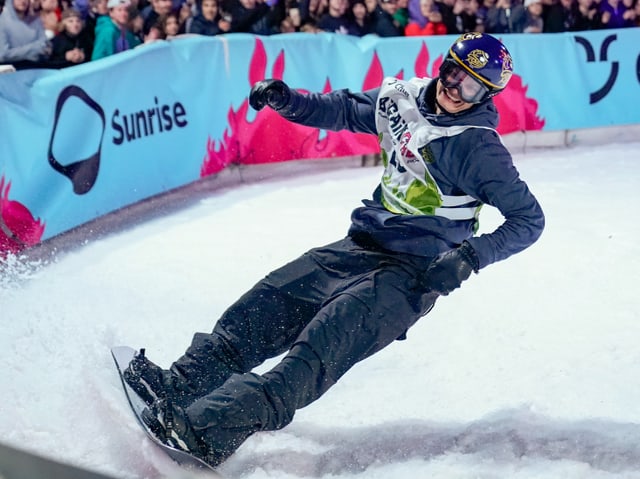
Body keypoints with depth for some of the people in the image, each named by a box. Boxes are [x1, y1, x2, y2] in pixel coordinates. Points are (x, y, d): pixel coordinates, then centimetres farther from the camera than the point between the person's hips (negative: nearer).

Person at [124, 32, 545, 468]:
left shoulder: (479, 147, -13)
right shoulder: (404, 98, 4)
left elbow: (530, 219, -10)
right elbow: (344, 110, 18)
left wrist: (472, 255, -23)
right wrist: (286, 101, 0)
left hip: (411, 273, -7)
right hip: (361, 246, 8)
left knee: (327, 339, -26)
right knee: (272, 300, -10)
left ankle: (218, 429, -40)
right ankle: (182, 385, -19)